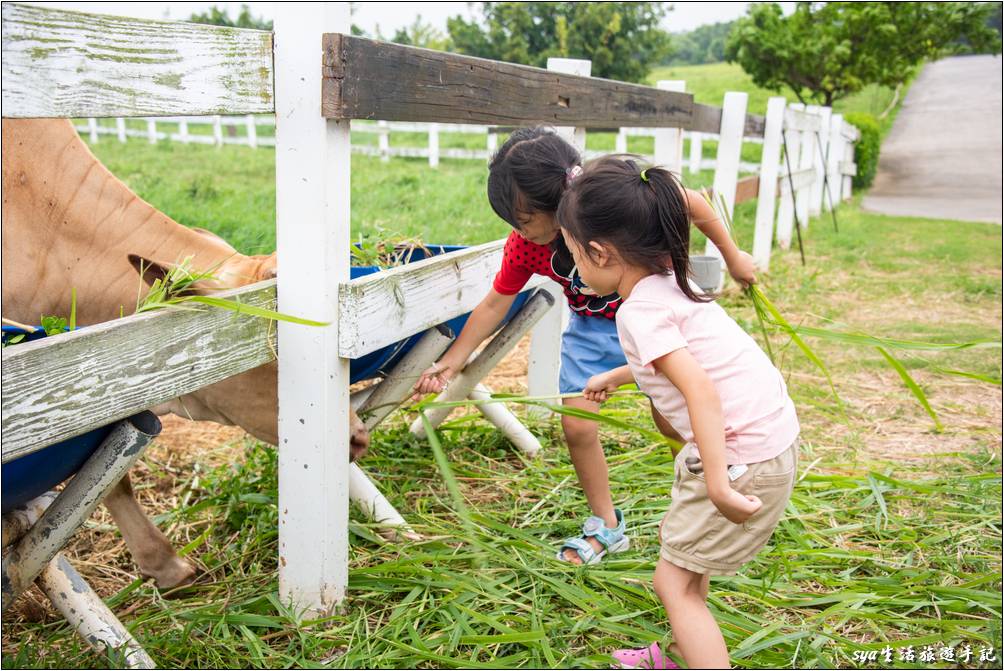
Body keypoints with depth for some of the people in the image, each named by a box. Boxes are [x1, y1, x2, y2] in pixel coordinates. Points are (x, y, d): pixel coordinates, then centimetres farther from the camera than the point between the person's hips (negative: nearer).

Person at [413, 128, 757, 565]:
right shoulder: (523, 247, -19)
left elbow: (690, 203, -16)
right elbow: (494, 305, -7)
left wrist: (732, 256, -4)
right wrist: (449, 364, -8)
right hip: (592, 327, 3)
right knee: (577, 426, -3)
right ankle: (606, 526, 18)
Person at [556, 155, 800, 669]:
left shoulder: (639, 311, -19)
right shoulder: (667, 283, 9)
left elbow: (700, 389, -30)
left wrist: (718, 483, -32)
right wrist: (613, 378, 39)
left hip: (743, 458, -10)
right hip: (768, 434, 10)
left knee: (674, 582, 0)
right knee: (676, 536, 26)